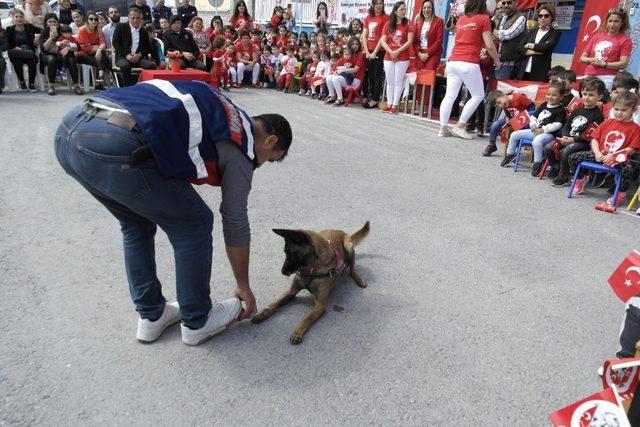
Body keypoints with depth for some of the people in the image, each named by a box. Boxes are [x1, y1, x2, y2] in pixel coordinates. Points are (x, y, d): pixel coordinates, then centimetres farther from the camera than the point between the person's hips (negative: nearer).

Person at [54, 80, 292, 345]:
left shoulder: (219, 110, 30)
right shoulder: (242, 145, 10)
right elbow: (235, 224, 15)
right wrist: (244, 287, 28)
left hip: (69, 130, 9)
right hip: (116, 147, -9)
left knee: (136, 223, 27)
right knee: (194, 225, 12)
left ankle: (150, 316, 38)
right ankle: (197, 321, 27)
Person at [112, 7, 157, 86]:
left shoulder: (144, 31, 17)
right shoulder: (121, 27, 9)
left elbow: (148, 47, 12)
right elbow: (115, 42, 1)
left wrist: (139, 55, -9)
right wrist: (126, 55, -14)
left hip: (139, 57, 2)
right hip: (123, 57, -2)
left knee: (151, 65, -27)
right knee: (125, 65, -36)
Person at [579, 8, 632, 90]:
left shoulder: (625, 40, 6)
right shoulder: (596, 36, 19)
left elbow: (623, 64, -3)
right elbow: (582, 58, 17)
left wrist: (603, 64, -14)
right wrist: (591, 60, -5)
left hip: (607, 78, -4)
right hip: (589, 77, 4)